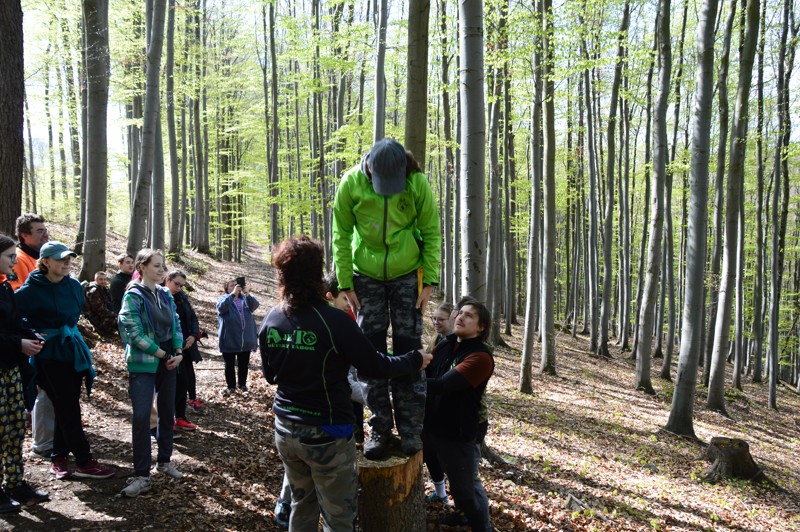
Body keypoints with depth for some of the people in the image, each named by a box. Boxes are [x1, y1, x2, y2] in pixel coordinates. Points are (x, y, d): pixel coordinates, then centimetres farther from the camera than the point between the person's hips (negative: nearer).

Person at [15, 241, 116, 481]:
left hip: (73, 350, 7)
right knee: (68, 409, -4)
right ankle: (84, 462, 1)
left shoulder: (74, 285, 6)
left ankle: (59, 457, 24)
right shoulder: (32, 290, -13)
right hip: (51, 355, -6)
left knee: (67, 408, 12)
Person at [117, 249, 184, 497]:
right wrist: (162, 354, -14)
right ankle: (141, 475, -2)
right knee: (141, 417, -9)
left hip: (168, 362, 6)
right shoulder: (133, 295, -10)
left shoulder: (165, 294, 8)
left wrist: (178, 352, -4)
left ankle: (164, 460, 29)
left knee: (167, 412, 12)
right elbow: (133, 332, -16)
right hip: (142, 364, -6)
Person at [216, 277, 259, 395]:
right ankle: (231, 387, 18)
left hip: (246, 339, 2)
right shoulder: (223, 299, 0)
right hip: (229, 340, -2)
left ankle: (242, 385, 25)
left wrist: (248, 294, -30)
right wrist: (233, 294, -29)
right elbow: (221, 307, -23)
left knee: (243, 364, 12)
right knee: (230, 365, 7)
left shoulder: (245, 298, 6)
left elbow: (255, 305, -12)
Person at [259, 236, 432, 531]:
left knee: (302, 506, 22)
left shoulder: (270, 321, -3)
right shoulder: (334, 321, -21)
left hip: (285, 429, 6)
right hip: (326, 434, -6)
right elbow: (375, 366, -12)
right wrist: (414, 360, 5)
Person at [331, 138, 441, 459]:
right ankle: (379, 428, 13)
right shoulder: (351, 183, -16)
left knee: (409, 349, 0)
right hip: (366, 277, 1)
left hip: (407, 276, -1)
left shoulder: (417, 182, -17)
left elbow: (431, 233, -7)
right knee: (372, 351, 3)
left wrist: (430, 282, -9)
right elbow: (342, 237, -6)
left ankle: (411, 428, 11)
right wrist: (346, 284, -6)